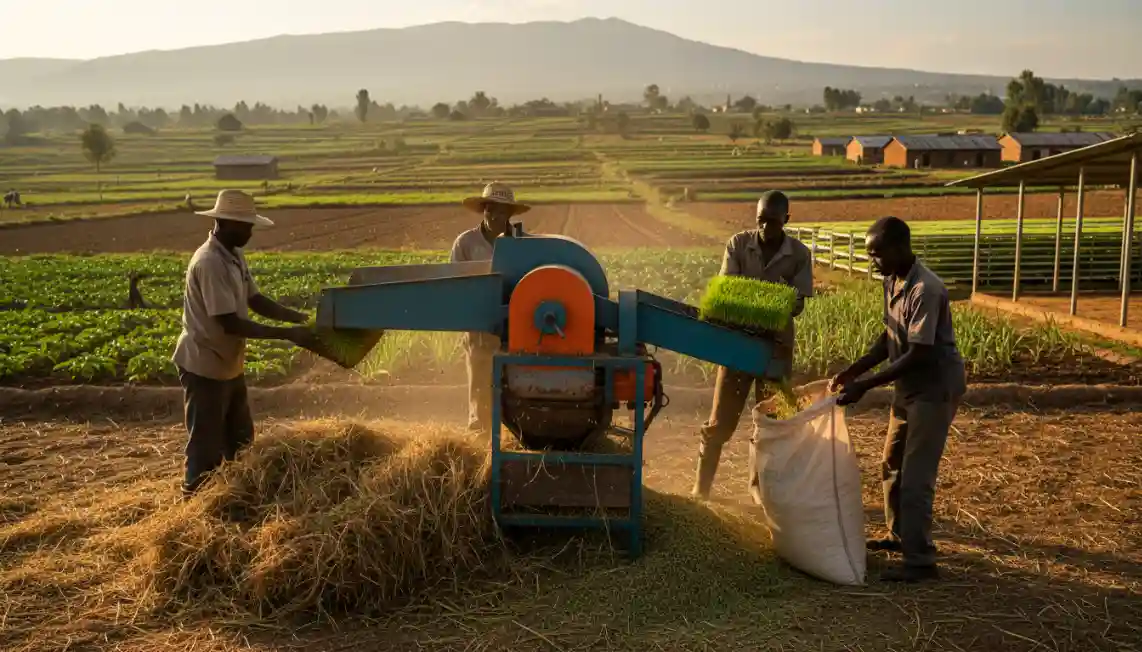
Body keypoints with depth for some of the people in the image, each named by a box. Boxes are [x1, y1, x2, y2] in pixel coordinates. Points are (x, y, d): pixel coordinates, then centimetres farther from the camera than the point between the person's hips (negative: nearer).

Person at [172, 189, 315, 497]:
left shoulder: (233, 256, 5)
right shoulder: (210, 263, -25)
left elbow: (255, 300, 8)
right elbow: (230, 324, -28)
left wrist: (302, 318, -4)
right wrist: (287, 334, -27)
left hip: (229, 365, 10)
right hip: (205, 367, -10)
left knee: (241, 441, 19)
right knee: (207, 447, 0)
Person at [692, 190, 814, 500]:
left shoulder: (799, 254, -5)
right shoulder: (738, 244, -6)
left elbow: (798, 303, -6)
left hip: (776, 343, 1)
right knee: (722, 417, 3)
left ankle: (760, 482, 26)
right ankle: (703, 481, 17)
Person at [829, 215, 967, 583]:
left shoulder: (926, 290, -26)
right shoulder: (892, 282, 3)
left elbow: (918, 354, -27)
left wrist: (865, 386, -26)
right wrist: (853, 371, 0)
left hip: (935, 388, -9)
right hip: (909, 387, 10)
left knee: (915, 477, -7)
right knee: (891, 466, 18)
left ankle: (920, 561, 2)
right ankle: (899, 536, 34)